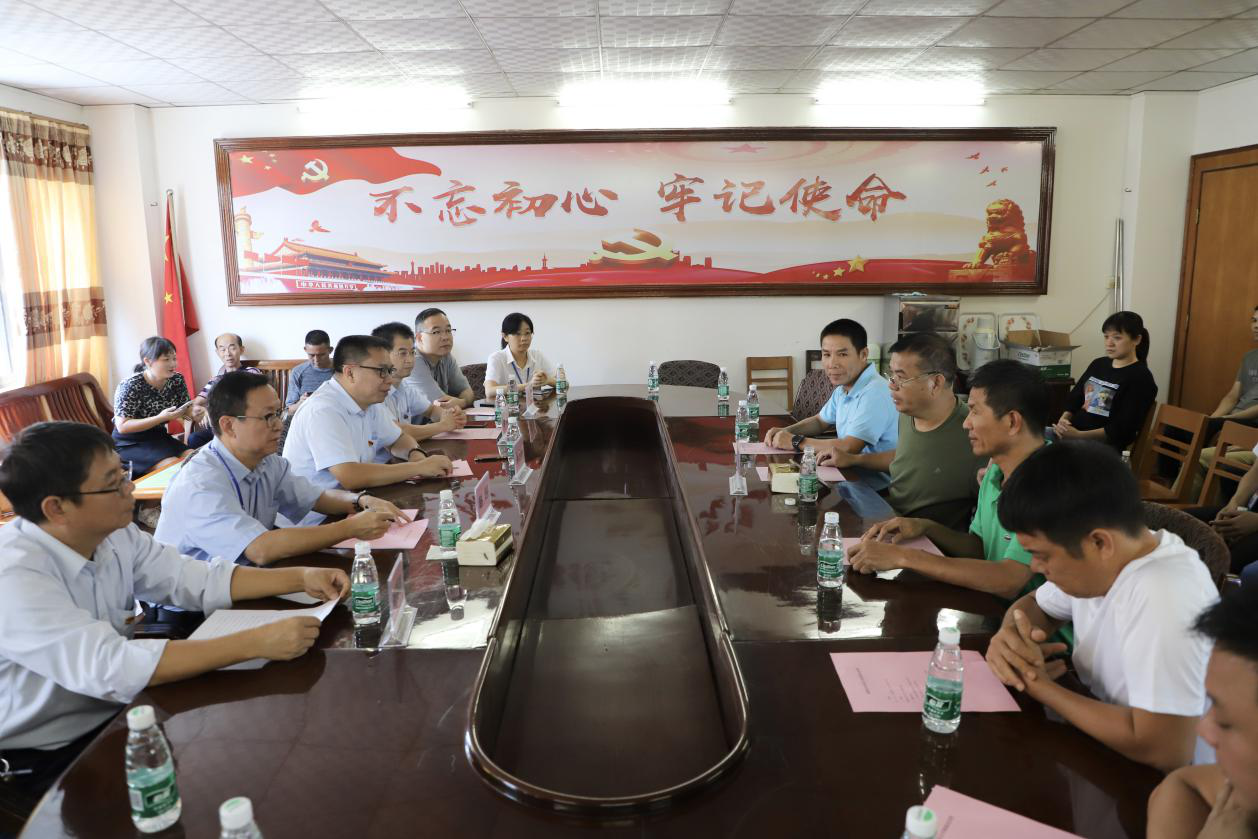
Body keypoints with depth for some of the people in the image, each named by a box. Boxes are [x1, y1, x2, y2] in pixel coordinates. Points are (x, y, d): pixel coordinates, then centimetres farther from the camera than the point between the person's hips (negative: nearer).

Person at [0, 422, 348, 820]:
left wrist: (302, 578, -13)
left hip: (115, 711, 7)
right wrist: (257, 642, -39)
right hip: (43, 761, -7)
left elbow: (199, 579, 0)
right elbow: (111, 668, -37)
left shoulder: (113, 535, -6)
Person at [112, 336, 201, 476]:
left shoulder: (177, 380, -3)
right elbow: (122, 426, -22)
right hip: (130, 444, -6)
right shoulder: (130, 386, -20)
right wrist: (161, 418, -32)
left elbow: (186, 410, 5)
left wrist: (194, 412, -21)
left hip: (158, 437, 6)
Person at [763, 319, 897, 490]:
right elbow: (820, 421, 23)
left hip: (874, 486, -8)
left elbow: (849, 447, -26)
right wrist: (785, 432, 4)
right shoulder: (843, 387, 8)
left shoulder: (875, 392, -22)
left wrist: (795, 441, -15)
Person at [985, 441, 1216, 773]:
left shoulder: (1164, 600, -30)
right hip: (1105, 733, 7)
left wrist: (1038, 684, -20)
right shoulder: (1094, 560, -7)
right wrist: (1010, 633, -12)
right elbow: (1035, 604, 12)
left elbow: (1164, 751, -32)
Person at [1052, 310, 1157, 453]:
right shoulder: (1098, 364, 18)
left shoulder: (1140, 378, -3)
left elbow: (1121, 429, -12)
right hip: (1072, 434, 7)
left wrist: (1078, 435, -22)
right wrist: (1063, 420, -5)